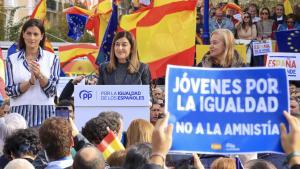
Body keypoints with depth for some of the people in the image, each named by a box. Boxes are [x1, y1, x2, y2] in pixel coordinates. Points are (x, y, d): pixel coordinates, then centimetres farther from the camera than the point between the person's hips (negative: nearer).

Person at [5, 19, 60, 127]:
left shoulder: (51, 58, 5)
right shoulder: (12, 59, 6)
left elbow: (52, 90, 0)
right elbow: (9, 91, 0)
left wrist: (40, 75, -17)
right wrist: (30, 81, -15)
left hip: (44, 113, 0)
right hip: (19, 113, 0)